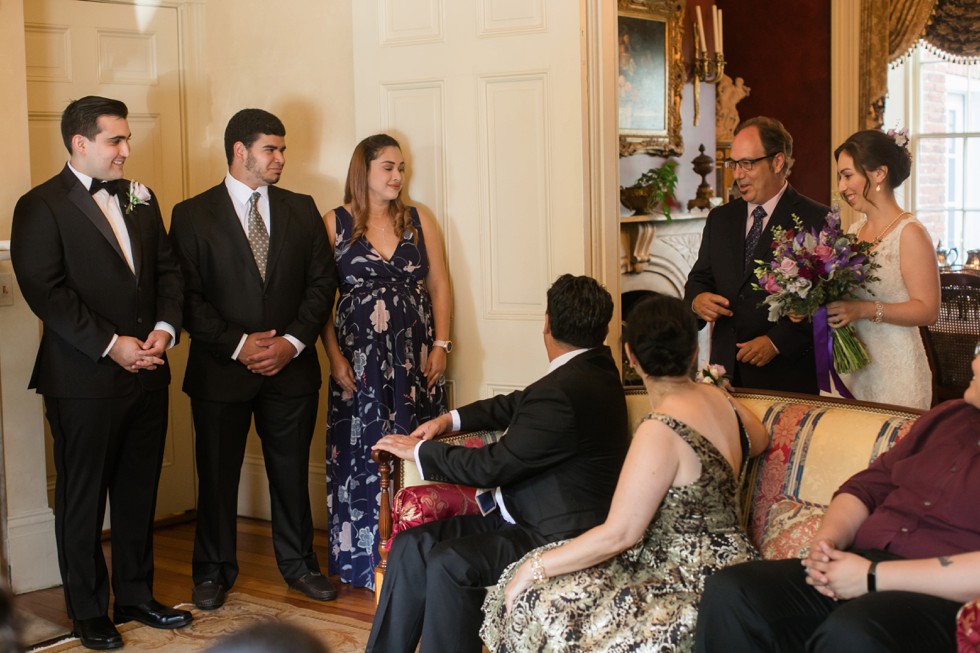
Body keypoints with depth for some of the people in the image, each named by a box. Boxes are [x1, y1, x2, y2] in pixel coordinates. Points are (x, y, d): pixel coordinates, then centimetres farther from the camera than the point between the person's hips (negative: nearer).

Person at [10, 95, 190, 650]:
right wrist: (111, 346, -17)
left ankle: (136, 596, 27)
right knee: (83, 498, 7)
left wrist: (165, 327, -5)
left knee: (139, 493, 14)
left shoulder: (140, 198, 12)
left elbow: (169, 269, 12)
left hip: (146, 372, 6)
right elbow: (46, 291, -15)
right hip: (84, 380, -5)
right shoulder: (42, 207, -7)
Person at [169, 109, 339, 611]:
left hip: (291, 366, 2)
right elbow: (188, 296, -6)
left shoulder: (301, 210, 8)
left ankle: (297, 562, 26)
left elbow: (322, 282, 5)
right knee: (217, 474, 8)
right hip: (221, 371, -2)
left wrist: (294, 341, -8)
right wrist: (236, 344, -14)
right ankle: (213, 570, 22)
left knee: (292, 470, 10)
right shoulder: (193, 215, -1)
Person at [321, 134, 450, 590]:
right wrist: (335, 357, -8)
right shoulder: (335, 224, 1)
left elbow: (439, 286, 8)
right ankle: (363, 558, 11)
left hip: (416, 358, 2)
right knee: (363, 453, 0)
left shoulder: (420, 222, 9)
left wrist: (440, 345, -2)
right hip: (359, 359, -2)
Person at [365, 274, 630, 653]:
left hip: (558, 535, -10)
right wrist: (452, 419, 12)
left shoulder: (564, 393, -25)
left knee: (449, 563, -28)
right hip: (526, 513, 10)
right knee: (411, 545, -3)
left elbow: (492, 466, -19)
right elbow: (520, 405, 22)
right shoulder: (594, 364, 5)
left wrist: (419, 450, -5)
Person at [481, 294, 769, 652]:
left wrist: (534, 567, -11)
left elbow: (618, 535, -21)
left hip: (694, 588, -9)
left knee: (542, 608, -14)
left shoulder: (660, 431, -22)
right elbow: (758, 439, 27)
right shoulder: (718, 399, 2)